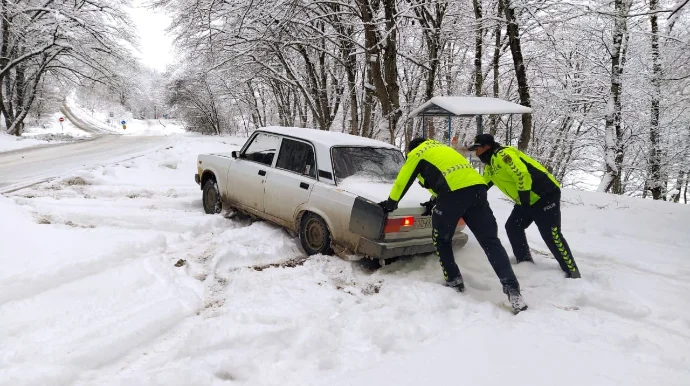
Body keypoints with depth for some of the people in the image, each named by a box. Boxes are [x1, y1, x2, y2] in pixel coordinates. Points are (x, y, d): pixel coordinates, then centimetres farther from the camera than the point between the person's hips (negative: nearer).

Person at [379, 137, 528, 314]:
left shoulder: (416, 153, 19)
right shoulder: (441, 148, 38)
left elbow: (402, 181, 24)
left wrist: (390, 203, 37)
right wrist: (434, 201, 57)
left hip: (454, 191, -6)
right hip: (477, 186, 6)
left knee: (441, 239, 17)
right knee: (491, 242, 3)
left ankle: (454, 280, 16)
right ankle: (512, 288, -6)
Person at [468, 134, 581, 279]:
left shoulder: (503, 154, -17)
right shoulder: (490, 166, 15)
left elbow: (522, 174, -26)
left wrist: (524, 198, -21)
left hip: (545, 194, -10)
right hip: (529, 199, 10)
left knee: (551, 235, -11)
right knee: (513, 227, 10)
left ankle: (572, 272, -3)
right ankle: (525, 262, 20)